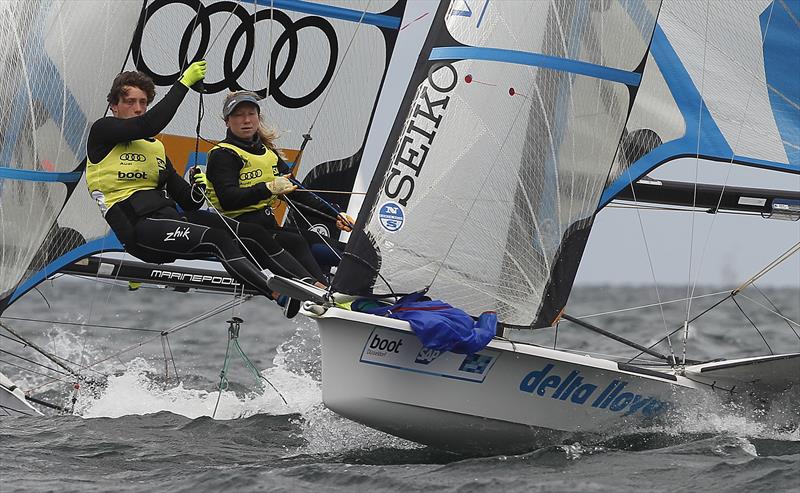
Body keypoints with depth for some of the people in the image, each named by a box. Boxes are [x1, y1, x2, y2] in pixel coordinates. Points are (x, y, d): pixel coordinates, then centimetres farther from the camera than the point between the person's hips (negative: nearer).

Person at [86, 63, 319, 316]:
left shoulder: (156, 148, 25)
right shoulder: (102, 132, 5)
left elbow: (186, 202, 19)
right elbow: (148, 126, -15)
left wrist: (197, 190, -5)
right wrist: (184, 83, -13)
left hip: (171, 214, 7)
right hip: (138, 226, -7)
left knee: (251, 233, -12)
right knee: (217, 238, -29)